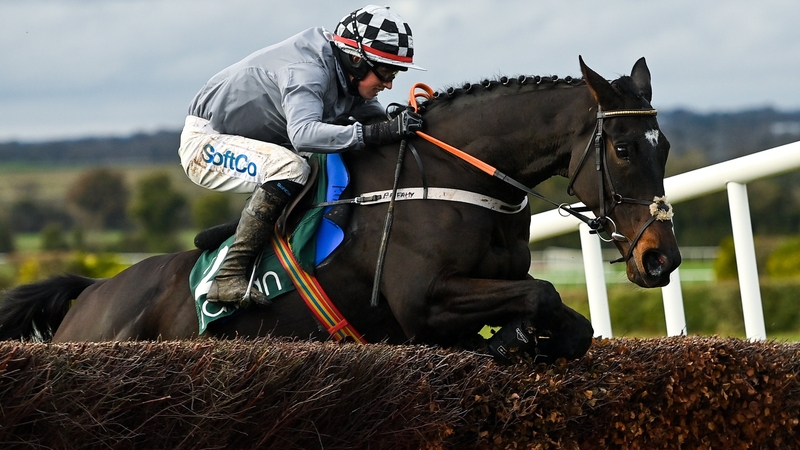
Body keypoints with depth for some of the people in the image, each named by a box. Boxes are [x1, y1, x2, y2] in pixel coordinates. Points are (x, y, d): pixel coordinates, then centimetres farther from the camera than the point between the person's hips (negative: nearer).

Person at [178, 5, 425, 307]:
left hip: (248, 145, 9)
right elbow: (303, 133, -47)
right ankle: (229, 278, -31)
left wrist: (399, 125, -17)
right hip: (205, 141, -9)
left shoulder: (348, 78, -3)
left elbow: (378, 120, 4)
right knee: (289, 168, -33)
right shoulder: (307, 70, -30)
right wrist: (376, 133, -53)